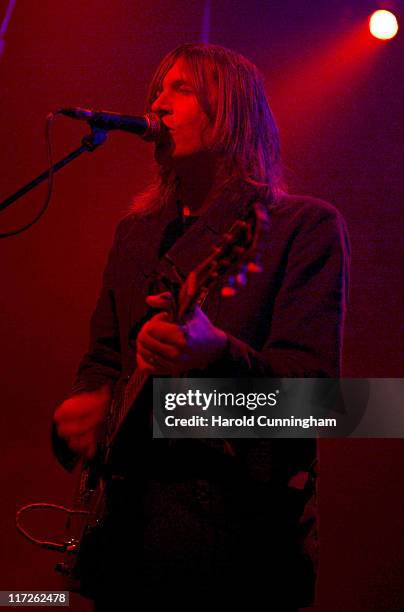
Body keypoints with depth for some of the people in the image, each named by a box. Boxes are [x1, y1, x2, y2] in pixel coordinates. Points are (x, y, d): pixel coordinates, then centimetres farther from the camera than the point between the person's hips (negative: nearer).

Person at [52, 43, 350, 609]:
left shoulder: (305, 225, -4)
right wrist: (85, 405, -2)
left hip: (236, 521, -5)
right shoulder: (136, 231, 15)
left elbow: (315, 381, -14)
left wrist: (215, 354, -33)